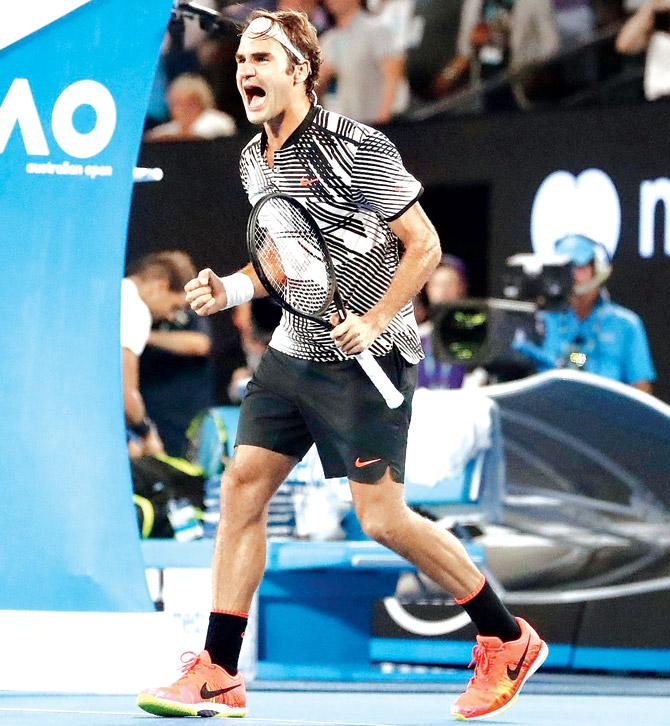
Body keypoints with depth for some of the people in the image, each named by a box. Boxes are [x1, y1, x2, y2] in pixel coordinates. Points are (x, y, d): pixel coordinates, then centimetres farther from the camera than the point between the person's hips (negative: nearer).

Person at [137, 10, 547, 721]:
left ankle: (506, 639, 11)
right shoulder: (254, 162, 8)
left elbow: (424, 245, -12)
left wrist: (374, 320, -21)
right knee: (242, 484, -1)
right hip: (293, 351, 7)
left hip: (367, 361, -7)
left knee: (381, 518, -6)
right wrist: (230, 289, 5)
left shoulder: (357, 149, -15)